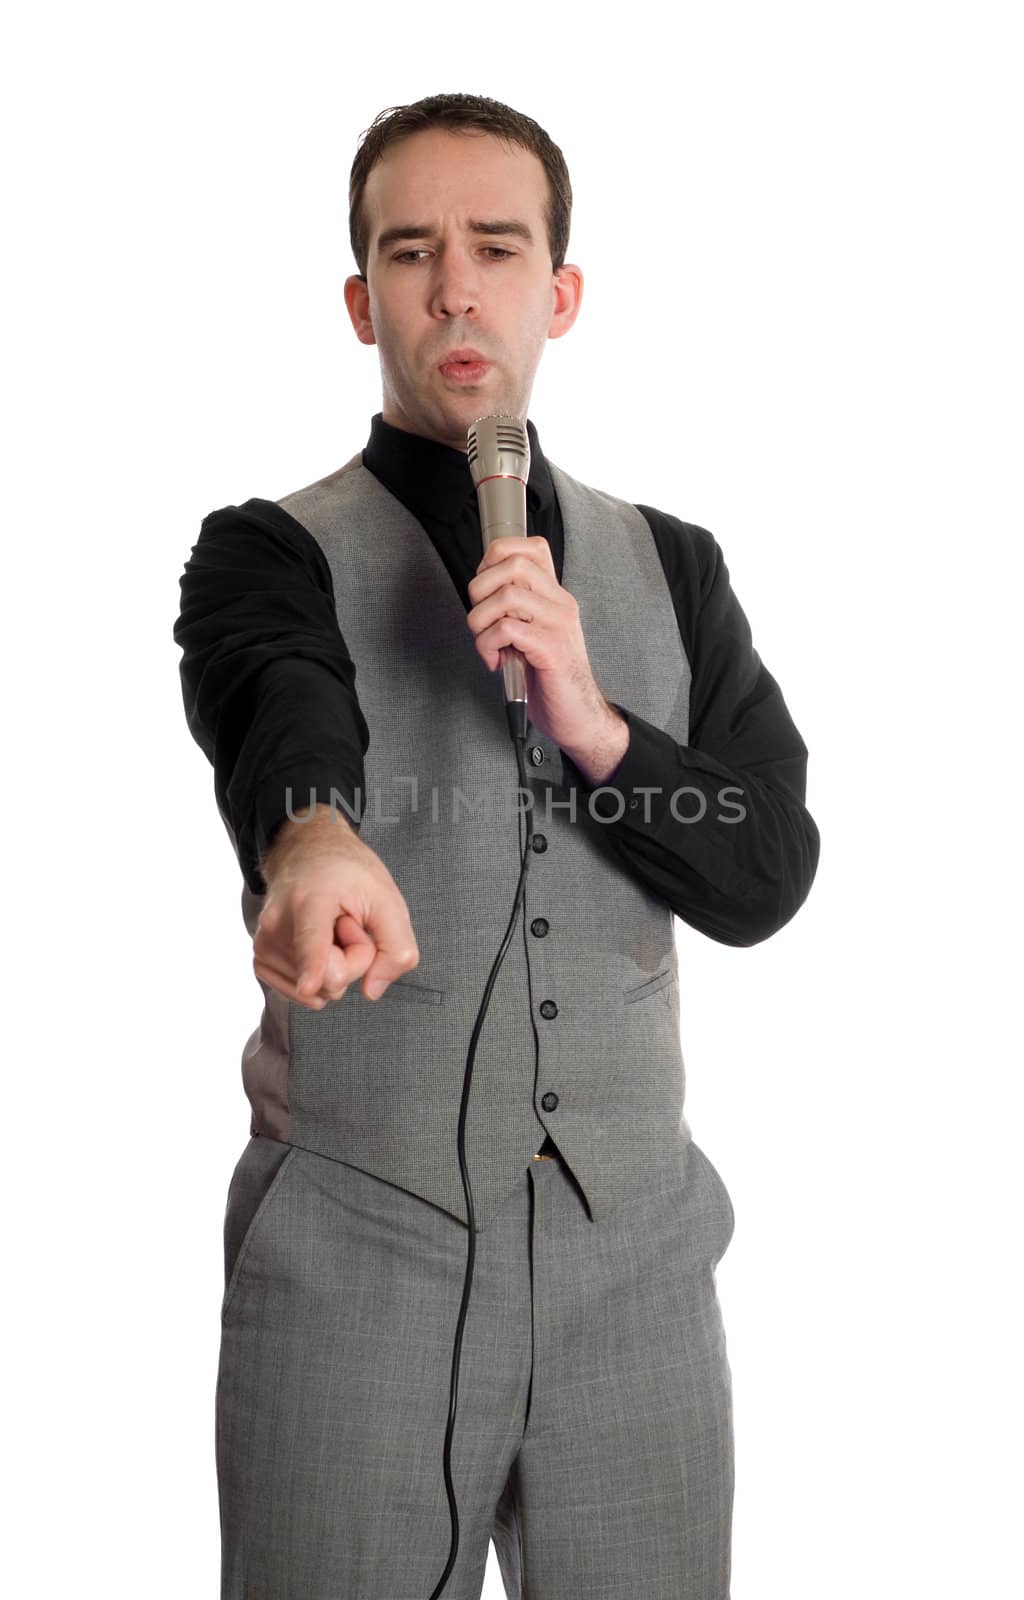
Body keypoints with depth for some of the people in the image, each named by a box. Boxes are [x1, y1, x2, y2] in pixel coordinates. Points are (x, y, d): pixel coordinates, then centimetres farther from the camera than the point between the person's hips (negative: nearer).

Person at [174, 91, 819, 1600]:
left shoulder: (673, 569, 8)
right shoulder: (269, 555, -3)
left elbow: (766, 877, 0)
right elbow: (280, 714, -26)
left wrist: (592, 724, -18)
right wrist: (313, 843, -49)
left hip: (637, 1244, 3)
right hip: (354, 1248, -2)